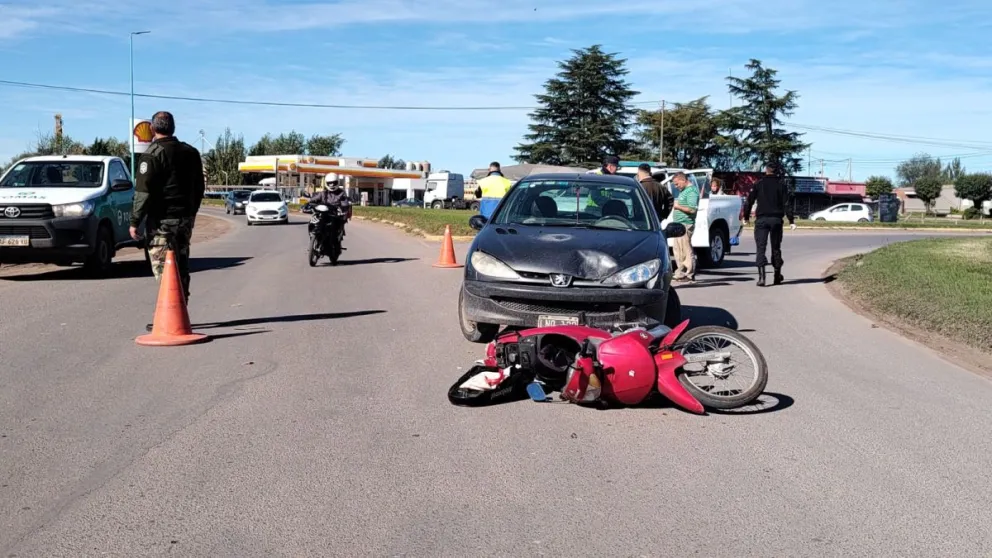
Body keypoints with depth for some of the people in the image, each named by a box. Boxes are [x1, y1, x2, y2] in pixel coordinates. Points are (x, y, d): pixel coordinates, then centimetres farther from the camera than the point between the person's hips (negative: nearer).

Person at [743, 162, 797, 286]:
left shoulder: (758, 184, 2)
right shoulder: (782, 184, 4)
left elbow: (749, 201, 2)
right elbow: (787, 203, -1)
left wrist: (746, 217, 12)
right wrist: (791, 221, -2)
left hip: (761, 220, -2)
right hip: (776, 220, 2)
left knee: (761, 248, -4)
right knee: (776, 248, 14)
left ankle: (761, 277, -18)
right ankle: (777, 276, 23)